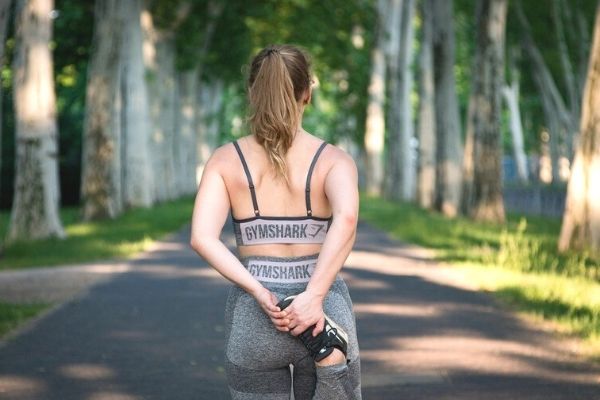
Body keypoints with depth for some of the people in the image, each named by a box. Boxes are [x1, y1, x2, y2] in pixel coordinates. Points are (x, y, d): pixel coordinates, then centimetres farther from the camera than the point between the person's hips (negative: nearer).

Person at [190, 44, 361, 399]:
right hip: (325, 312, -1)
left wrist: (260, 294, -14)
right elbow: (346, 219, -24)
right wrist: (314, 297, -26)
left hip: (253, 317, 1)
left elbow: (202, 238, -13)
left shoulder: (225, 159, 1)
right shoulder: (334, 159, -3)